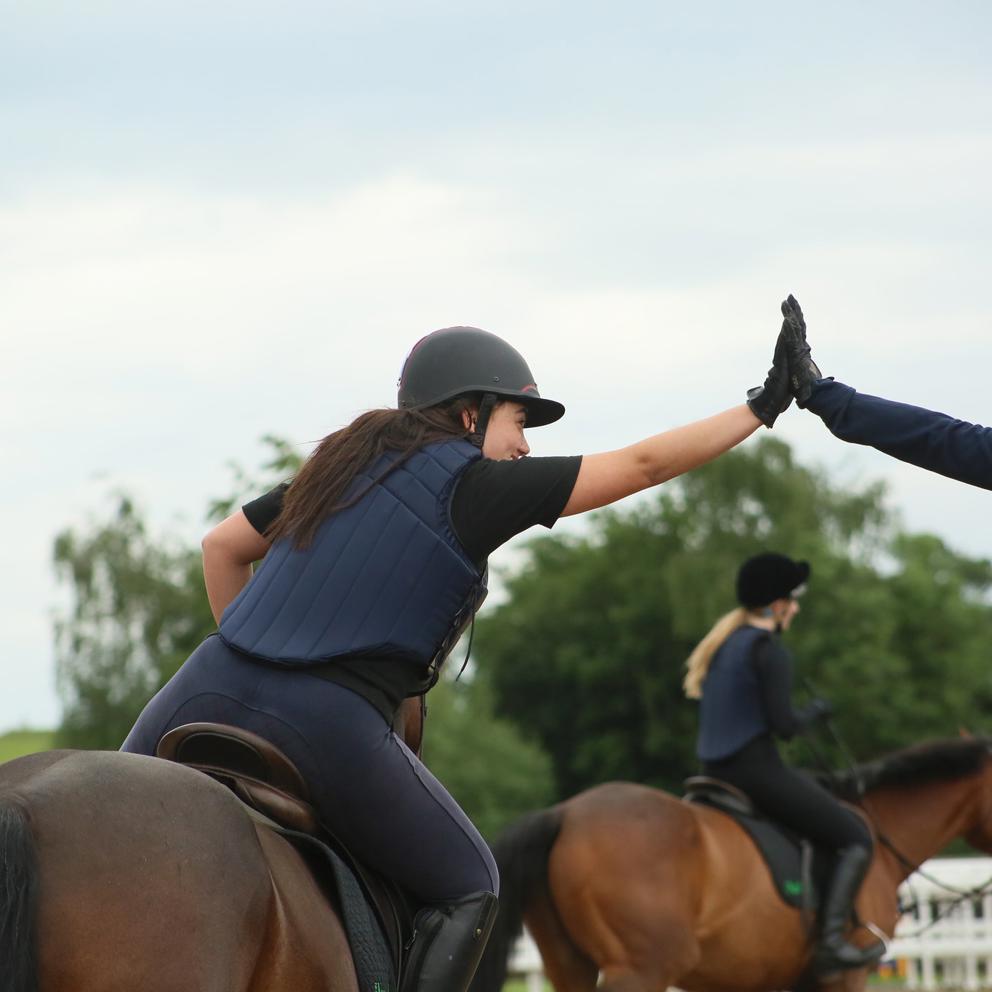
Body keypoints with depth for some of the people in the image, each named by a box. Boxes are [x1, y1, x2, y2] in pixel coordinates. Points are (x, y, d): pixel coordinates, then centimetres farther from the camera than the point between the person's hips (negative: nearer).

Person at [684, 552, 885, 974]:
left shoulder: (723, 643, 13)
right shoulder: (770, 651, -14)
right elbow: (784, 725, -18)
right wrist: (815, 711, 0)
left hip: (716, 771, 9)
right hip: (758, 769, -9)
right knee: (856, 839, -2)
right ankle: (831, 941, -14)